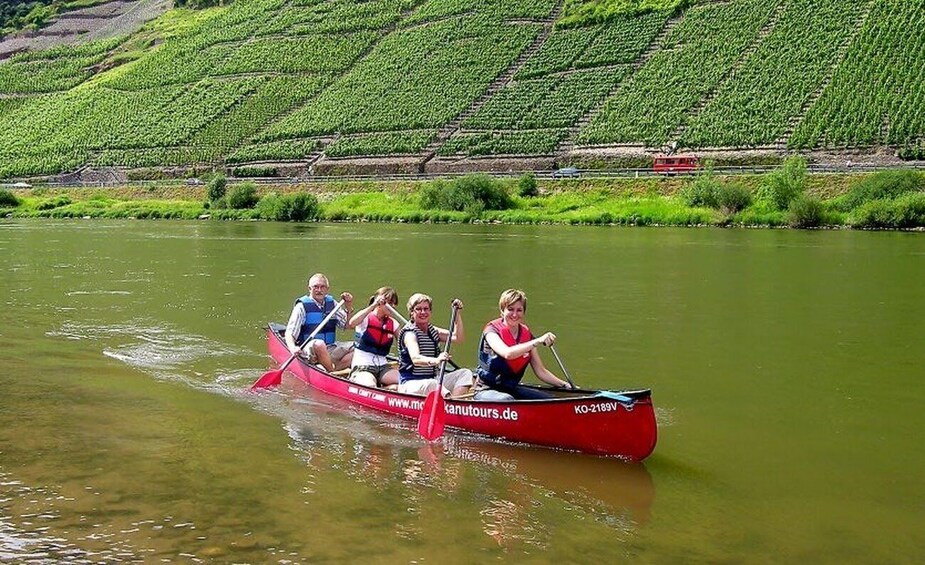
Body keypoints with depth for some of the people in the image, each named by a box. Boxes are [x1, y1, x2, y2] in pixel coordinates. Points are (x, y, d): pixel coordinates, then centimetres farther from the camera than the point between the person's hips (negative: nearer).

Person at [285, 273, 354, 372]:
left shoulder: (331, 303, 11)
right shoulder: (302, 307, -5)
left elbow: (346, 325, 16)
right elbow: (289, 333, -10)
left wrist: (348, 308, -1)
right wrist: (293, 348, -30)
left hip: (331, 349, 5)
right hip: (309, 349, -5)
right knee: (319, 344, -38)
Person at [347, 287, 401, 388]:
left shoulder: (393, 324, 13)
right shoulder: (366, 318, -1)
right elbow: (351, 324, -25)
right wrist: (373, 306, -25)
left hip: (382, 366, 5)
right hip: (362, 366, -5)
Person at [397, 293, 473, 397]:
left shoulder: (432, 331, 14)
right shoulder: (409, 333, -12)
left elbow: (458, 337, 14)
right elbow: (415, 358, -31)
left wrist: (458, 314, 6)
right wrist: (435, 360, -50)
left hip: (432, 380, 8)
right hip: (410, 384, -8)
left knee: (465, 373, -6)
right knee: (431, 384, -39)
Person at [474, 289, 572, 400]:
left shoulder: (526, 334, 6)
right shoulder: (492, 329, -11)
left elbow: (540, 371, 7)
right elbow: (507, 353, -33)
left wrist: (564, 385, -6)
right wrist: (538, 341, -39)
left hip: (513, 389, 6)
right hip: (487, 390, -6)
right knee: (506, 400, -37)